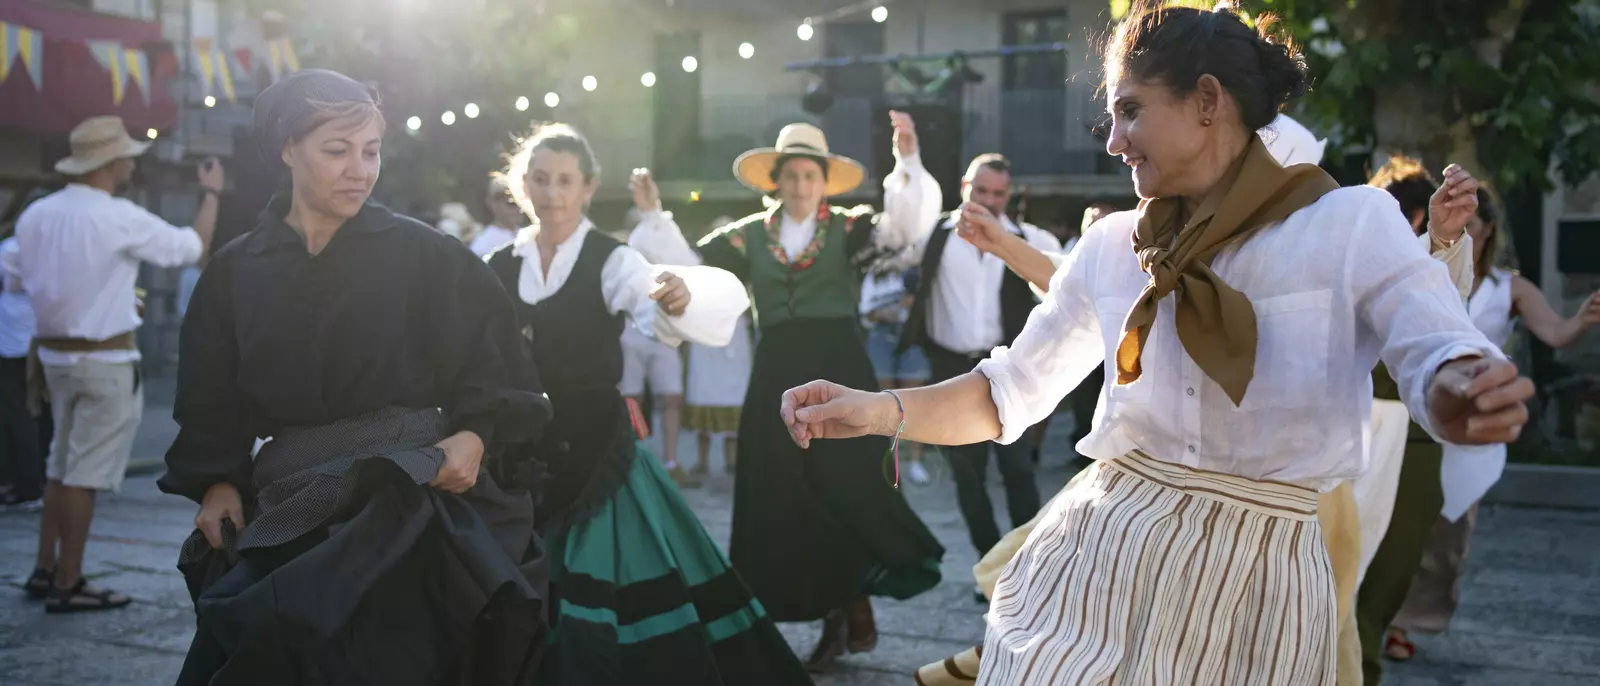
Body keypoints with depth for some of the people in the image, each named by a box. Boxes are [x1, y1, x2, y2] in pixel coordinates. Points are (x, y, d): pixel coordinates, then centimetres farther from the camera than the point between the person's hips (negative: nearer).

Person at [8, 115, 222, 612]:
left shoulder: (35, 214, 3)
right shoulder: (120, 219, -17)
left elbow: (20, 281, 10)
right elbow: (193, 247, -7)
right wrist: (211, 193, 6)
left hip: (55, 353, 7)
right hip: (106, 361, -7)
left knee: (63, 464, 19)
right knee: (87, 472, -1)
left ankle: (45, 569, 22)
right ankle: (67, 584, 4)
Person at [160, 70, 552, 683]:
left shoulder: (422, 253, 0)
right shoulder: (236, 272, 8)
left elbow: (490, 364, -1)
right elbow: (211, 398, 13)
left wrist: (474, 435, -17)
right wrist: (216, 481, 0)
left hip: (409, 490, -2)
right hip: (284, 506, 3)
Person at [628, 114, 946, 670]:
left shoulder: (850, 227, 2)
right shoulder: (749, 236, 9)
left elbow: (905, 227, -15)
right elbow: (690, 267, 4)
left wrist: (907, 161, -27)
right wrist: (655, 215, -2)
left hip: (840, 372, -3)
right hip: (777, 378, 3)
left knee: (847, 487, -7)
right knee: (786, 497, 4)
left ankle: (855, 608, 6)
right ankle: (835, 613, 15)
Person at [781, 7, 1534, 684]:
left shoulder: (1352, 223, -5)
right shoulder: (1111, 246, 8)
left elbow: (1440, 358, -13)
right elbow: (1007, 393, 13)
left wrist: (1463, 394, -38)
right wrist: (879, 410, -3)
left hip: (1252, 587, -3)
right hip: (1092, 561, 3)